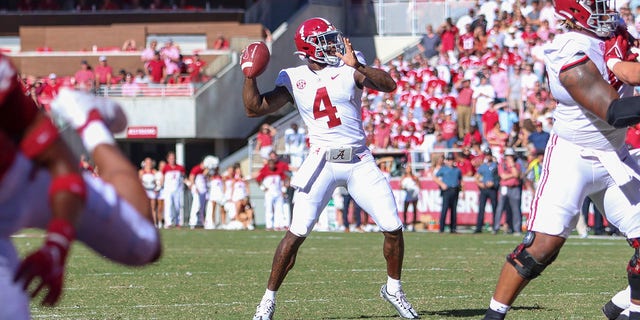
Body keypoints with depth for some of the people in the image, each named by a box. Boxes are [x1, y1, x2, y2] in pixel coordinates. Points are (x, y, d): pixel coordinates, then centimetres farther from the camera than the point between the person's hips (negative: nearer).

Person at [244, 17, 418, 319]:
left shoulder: (348, 67, 0)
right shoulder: (294, 79, 3)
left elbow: (389, 85, -15)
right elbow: (255, 108, 3)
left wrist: (356, 65, -27)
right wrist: (250, 76, -11)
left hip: (360, 161, 1)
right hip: (322, 162, -1)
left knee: (393, 227, -1)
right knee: (297, 232, -11)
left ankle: (393, 289, 23)